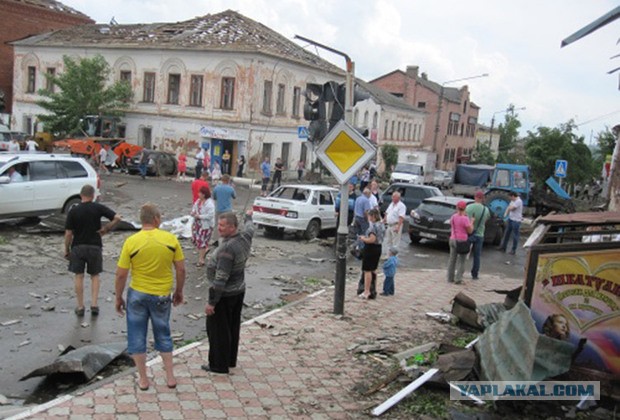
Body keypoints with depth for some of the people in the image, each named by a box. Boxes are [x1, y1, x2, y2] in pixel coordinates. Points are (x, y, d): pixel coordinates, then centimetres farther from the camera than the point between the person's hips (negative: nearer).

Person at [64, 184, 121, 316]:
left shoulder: (73, 211, -6)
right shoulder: (98, 208, -7)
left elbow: (68, 233, -6)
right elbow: (117, 218, -13)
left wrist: (67, 250, 5)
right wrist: (106, 229, -2)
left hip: (78, 247, 0)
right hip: (95, 246, 0)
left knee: (79, 277, 9)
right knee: (94, 276, 13)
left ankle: (80, 307, 14)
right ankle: (94, 304, 6)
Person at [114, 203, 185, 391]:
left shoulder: (131, 242, -11)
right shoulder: (171, 239, -9)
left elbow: (121, 275, -9)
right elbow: (181, 270, -4)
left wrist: (118, 298, 4)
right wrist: (179, 291, 11)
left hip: (137, 294, -1)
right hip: (162, 295, 2)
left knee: (137, 337, 14)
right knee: (163, 335, 19)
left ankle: (143, 379, 22)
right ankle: (170, 377, 24)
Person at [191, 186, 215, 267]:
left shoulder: (209, 204, -22)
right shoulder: (198, 201, 4)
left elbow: (210, 215, -28)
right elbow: (195, 207, 18)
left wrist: (199, 216, -25)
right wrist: (193, 212, -5)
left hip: (206, 225, -9)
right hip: (197, 223, 9)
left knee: (201, 241, -2)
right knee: (194, 239, 14)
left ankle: (201, 260, 8)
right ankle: (205, 249, 39)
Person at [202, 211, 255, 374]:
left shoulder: (228, 248, -29)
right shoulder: (245, 237, -4)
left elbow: (221, 279, -29)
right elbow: (250, 228, 23)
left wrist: (211, 302, -24)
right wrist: (248, 217, 45)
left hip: (224, 295, -9)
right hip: (239, 291, 9)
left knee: (218, 330, 5)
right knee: (233, 327, 19)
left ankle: (219, 365, 16)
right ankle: (230, 360, 33)